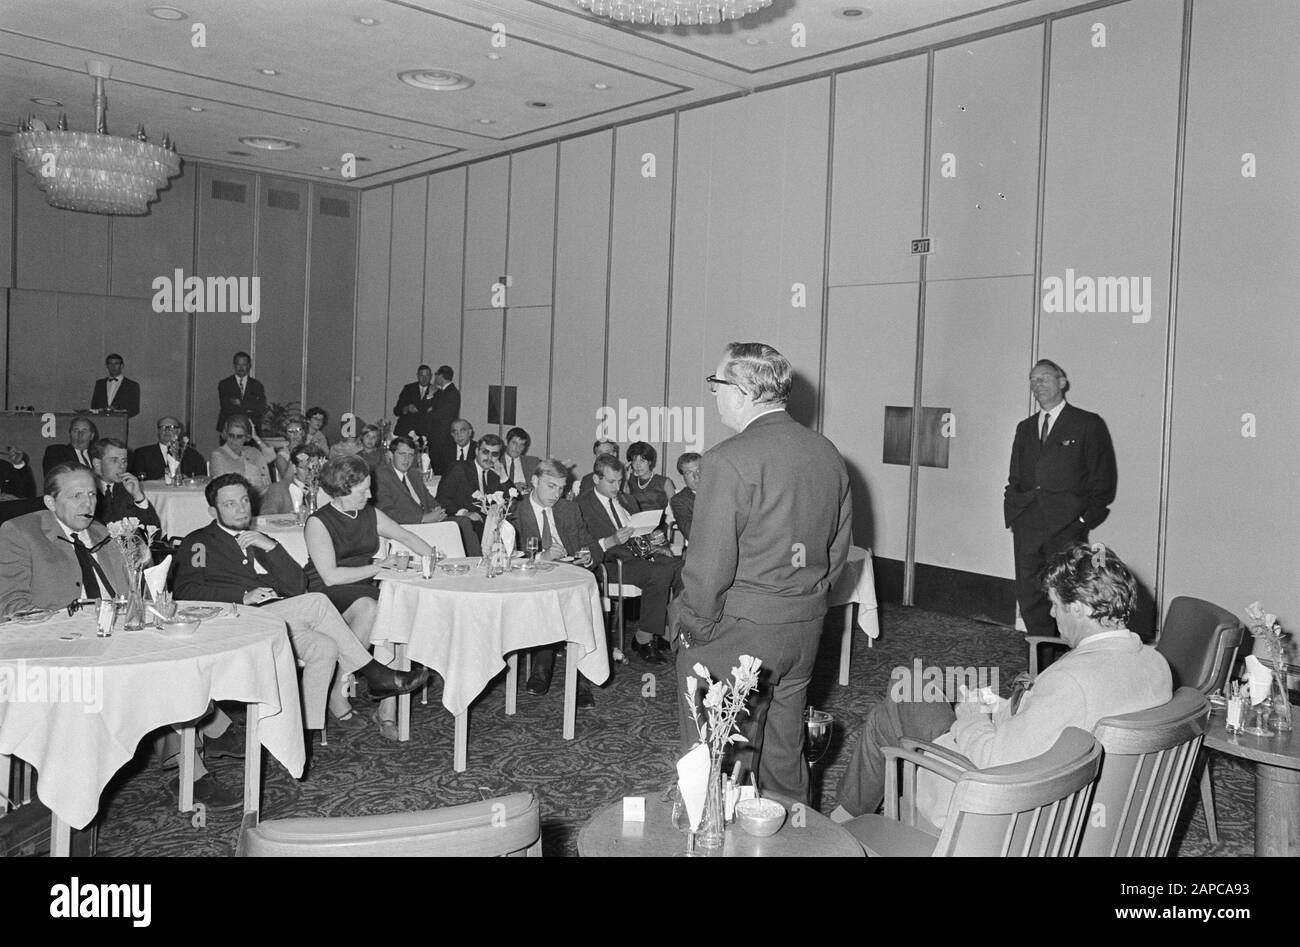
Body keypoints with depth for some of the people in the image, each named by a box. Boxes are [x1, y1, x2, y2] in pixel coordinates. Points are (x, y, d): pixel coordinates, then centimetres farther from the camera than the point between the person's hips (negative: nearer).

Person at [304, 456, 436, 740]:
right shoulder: (318, 522, -8)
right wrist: (379, 567, -14)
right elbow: (330, 576, -15)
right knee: (369, 608, -35)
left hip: (365, 590, 5)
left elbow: (406, 537, 21)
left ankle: (388, 710, -25)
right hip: (328, 595, -5)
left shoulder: (370, 515, 10)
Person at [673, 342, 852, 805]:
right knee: (785, 747, 22)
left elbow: (710, 562, -19)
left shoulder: (731, 459, -20)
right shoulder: (828, 453, 4)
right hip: (805, 628, 8)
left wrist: (694, 624, -6)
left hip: (735, 631, -8)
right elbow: (839, 546, 12)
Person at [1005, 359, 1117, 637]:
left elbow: (1103, 479, 0)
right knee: (1028, 597, 4)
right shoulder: (1025, 428, 19)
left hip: (1066, 529, -5)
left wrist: (1085, 518, -7)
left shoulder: (1088, 424, 3)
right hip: (1026, 528, 5)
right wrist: (1012, 514, 8)